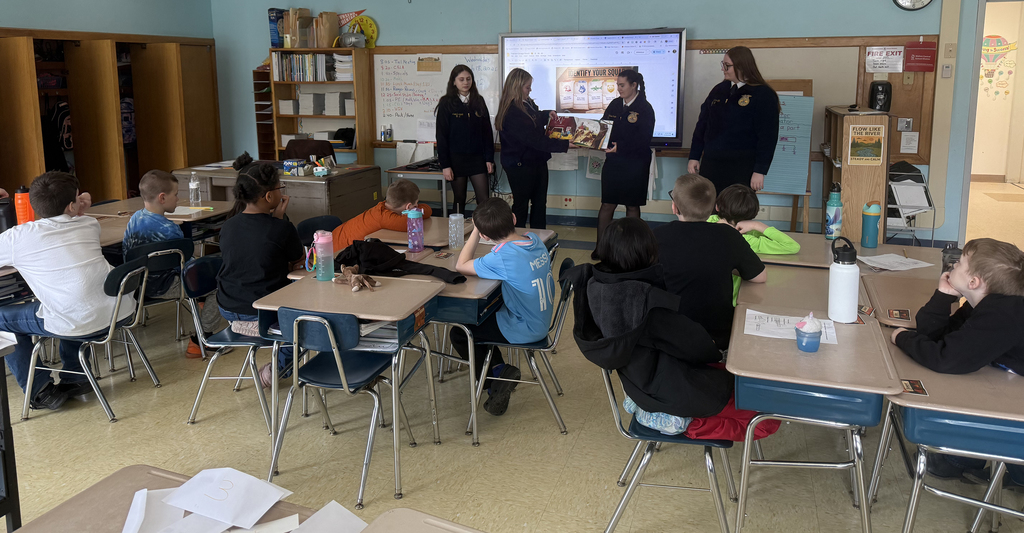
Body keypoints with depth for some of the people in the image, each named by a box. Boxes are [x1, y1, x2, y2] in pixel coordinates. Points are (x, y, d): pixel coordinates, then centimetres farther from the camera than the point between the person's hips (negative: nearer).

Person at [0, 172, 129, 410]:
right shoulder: (89, 225, 8)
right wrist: (81, 211, 18)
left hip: (79, 325, -5)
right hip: (121, 311, 5)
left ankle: (40, 392, 22)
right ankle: (76, 377, 41)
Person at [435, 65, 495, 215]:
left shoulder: (479, 101, 8)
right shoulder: (447, 103, -2)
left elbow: (487, 131, 9)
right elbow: (441, 136, -4)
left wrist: (489, 158, 3)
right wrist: (445, 165, -9)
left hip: (477, 158, 2)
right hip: (456, 159, -2)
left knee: (484, 201, -3)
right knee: (459, 200, 7)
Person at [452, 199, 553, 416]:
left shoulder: (503, 257, -28)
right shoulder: (535, 240, -6)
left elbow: (461, 266, -17)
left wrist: (476, 231, -13)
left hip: (524, 330, -8)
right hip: (542, 322, 8)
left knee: (459, 334, 6)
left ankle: (495, 377, 11)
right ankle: (498, 369, 25)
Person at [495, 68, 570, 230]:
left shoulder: (526, 103, 4)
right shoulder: (512, 113, -24)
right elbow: (535, 140, -28)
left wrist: (547, 114, 6)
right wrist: (564, 145, -26)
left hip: (537, 161, 9)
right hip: (520, 166, -9)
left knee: (540, 204, 13)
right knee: (521, 205, 4)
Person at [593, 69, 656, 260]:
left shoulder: (644, 108, -8)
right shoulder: (615, 105, 10)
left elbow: (643, 140, -17)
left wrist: (620, 147, -25)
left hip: (635, 165, -5)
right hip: (613, 162, 5)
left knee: (632, 205, 7)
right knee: (607, 204, 4)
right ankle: (600, 247, 10)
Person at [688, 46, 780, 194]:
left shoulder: (764, 95, -4)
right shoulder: (719, 90, 13)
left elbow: (768, 137, -8)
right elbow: (702, 125, 17)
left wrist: (760, 171, -13)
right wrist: (694, 157, 12)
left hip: (741, 170, -5)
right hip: (710, 164, 5)